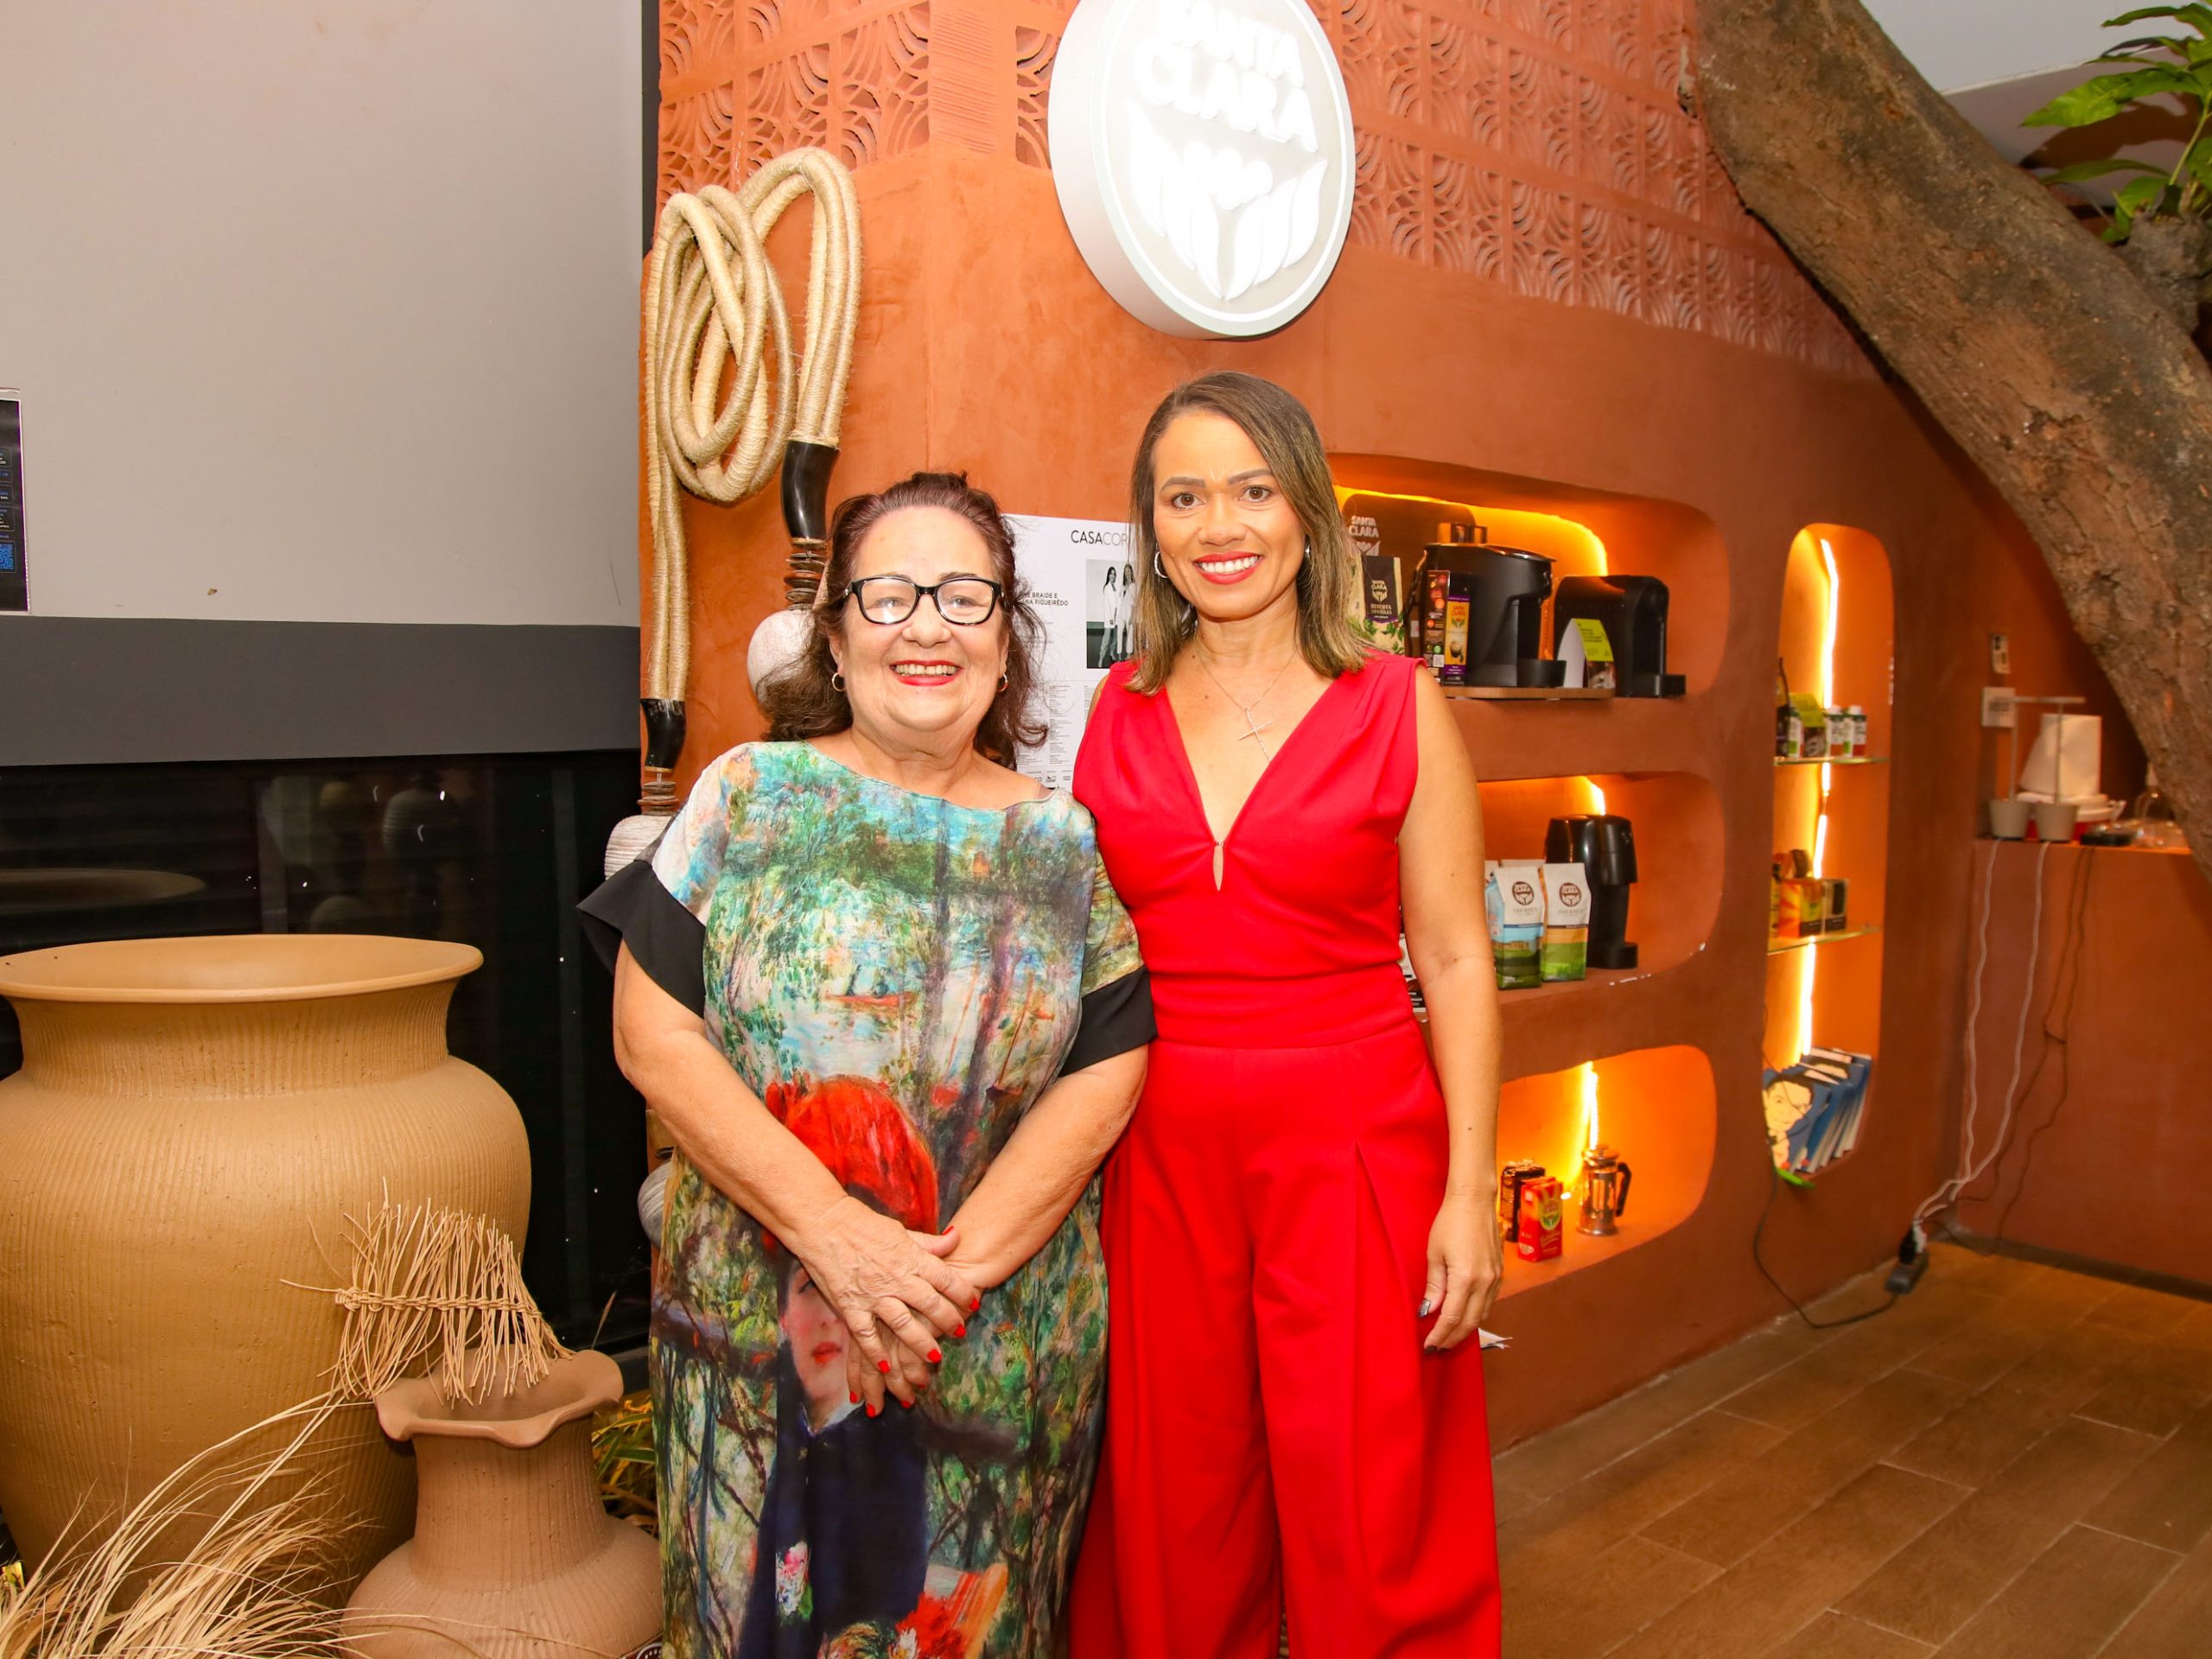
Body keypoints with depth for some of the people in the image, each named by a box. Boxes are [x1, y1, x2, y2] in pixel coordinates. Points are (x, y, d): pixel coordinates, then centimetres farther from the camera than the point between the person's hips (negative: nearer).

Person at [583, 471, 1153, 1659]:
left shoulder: (1066, 844, 2)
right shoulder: (750, 794, -1)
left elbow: (1103, 1075, -4)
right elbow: (653, 1033, -8)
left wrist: (962, 1263, -16)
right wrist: (833, 1232, -16)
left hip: (1003, 1342, 1)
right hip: (755, 1328, 0)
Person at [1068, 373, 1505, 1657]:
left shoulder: (1396, 705, -2)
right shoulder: (1119, 712, 6)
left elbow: (1455, 959, -2)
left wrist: (1471, 1189, -7)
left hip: (1351, 1145, -2)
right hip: (1158, 1153, 3)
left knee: (1369, 1533, 7)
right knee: (1175, 1521, 15)